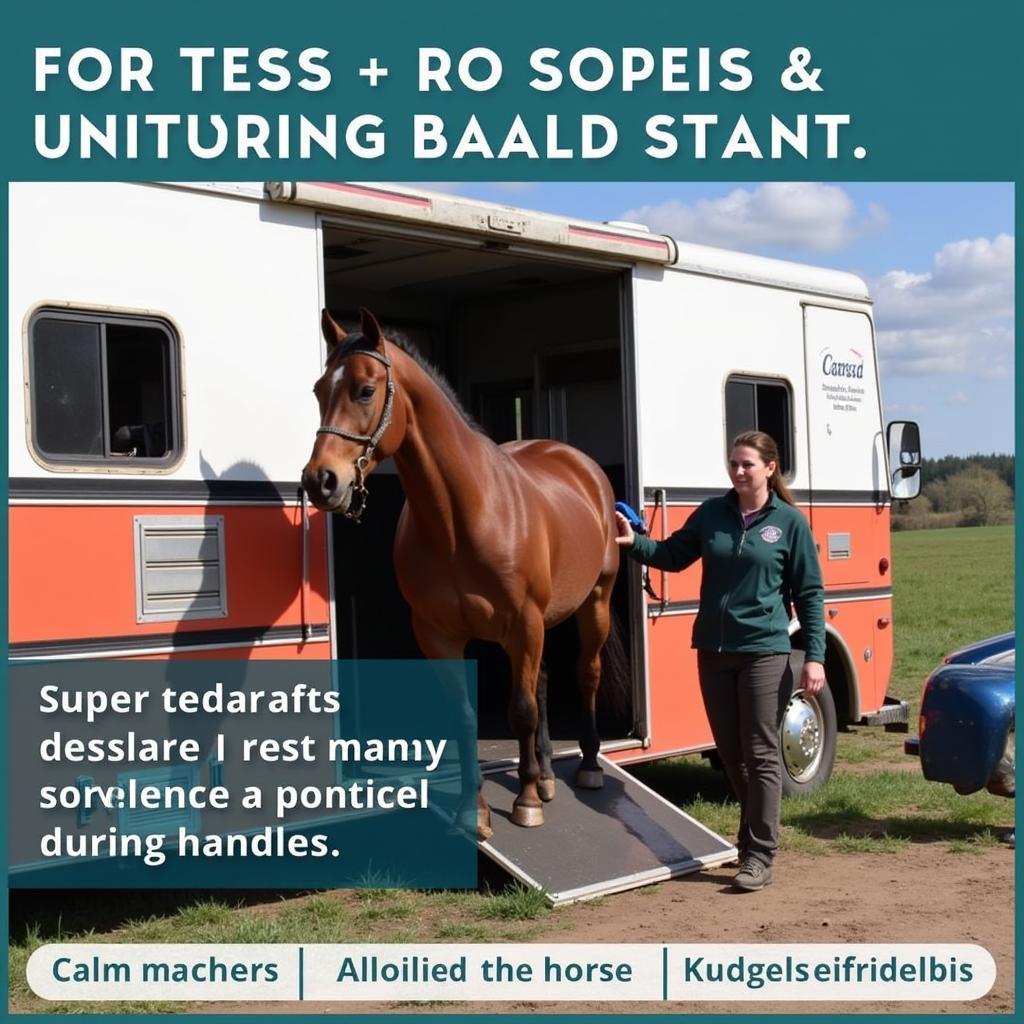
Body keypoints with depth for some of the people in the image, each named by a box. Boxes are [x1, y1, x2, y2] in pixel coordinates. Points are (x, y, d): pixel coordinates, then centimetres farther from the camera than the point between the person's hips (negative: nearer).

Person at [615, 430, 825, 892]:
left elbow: (809, 593, -2)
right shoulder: (712, 513, 5)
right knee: (729, 751, 13)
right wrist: (635, 542, -11)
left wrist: (814, 656, -8)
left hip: (765, 651, -4)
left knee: (760, 754, -1)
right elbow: (673, 555, 9)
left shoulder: (790, 522, -4)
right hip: (713, 650, 4)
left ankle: (760, 857, 4)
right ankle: (754, 831, 32)